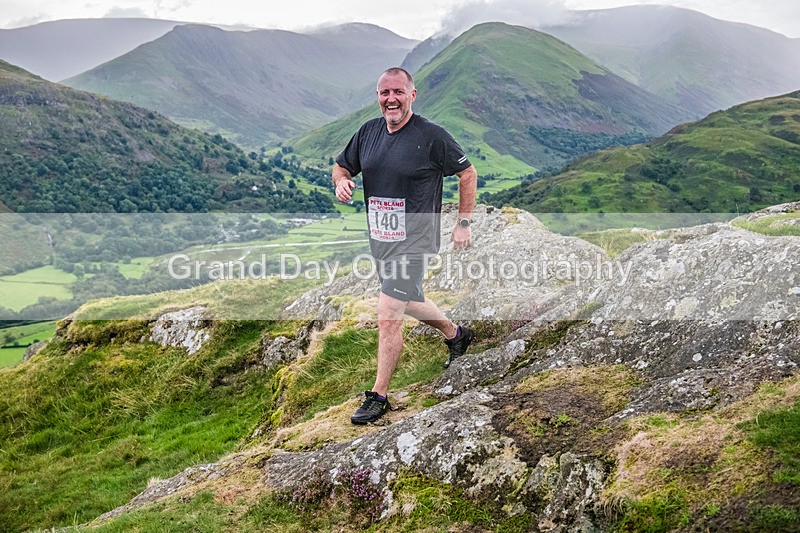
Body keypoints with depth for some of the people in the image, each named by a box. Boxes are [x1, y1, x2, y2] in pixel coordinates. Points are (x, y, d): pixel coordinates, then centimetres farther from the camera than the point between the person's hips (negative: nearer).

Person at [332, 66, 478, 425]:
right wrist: (341, 182, -9)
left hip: (413, 241, -7)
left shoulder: (431, 136, -11)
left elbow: (467, 173, -1)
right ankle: (456, 335, 50)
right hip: (379, 238, 7)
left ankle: (379, 395, 4)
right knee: (409, 302, 24)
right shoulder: (368, 131, 5)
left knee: (388, 315, -10)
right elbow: (341, 166, 16)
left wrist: (464, 223, -4)